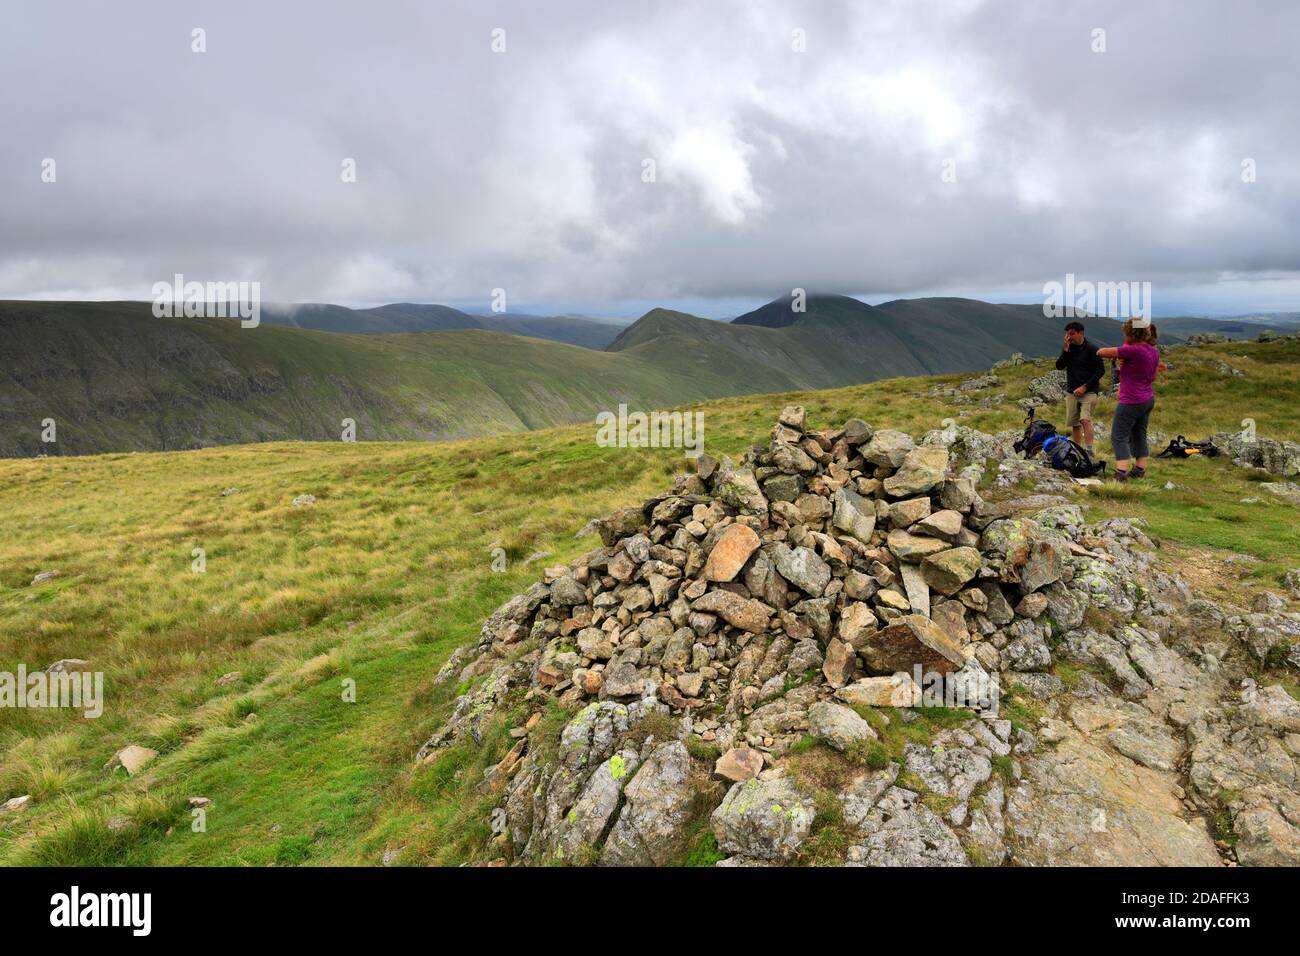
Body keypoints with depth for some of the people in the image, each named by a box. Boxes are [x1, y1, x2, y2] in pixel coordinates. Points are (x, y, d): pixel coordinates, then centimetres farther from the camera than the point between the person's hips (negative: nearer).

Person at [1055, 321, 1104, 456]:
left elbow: (1101, 370, -7)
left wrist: (1085, 387, -13)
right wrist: (1066, 349, -13)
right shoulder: (1068, 348, 8)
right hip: (1072, 392, 5)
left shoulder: (1091, 349, -7)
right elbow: (1059, 366, -2)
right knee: (1074, 423, 6)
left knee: (1085, 419, -21)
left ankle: (1090, 449, -23)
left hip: (1089, 391, -5)